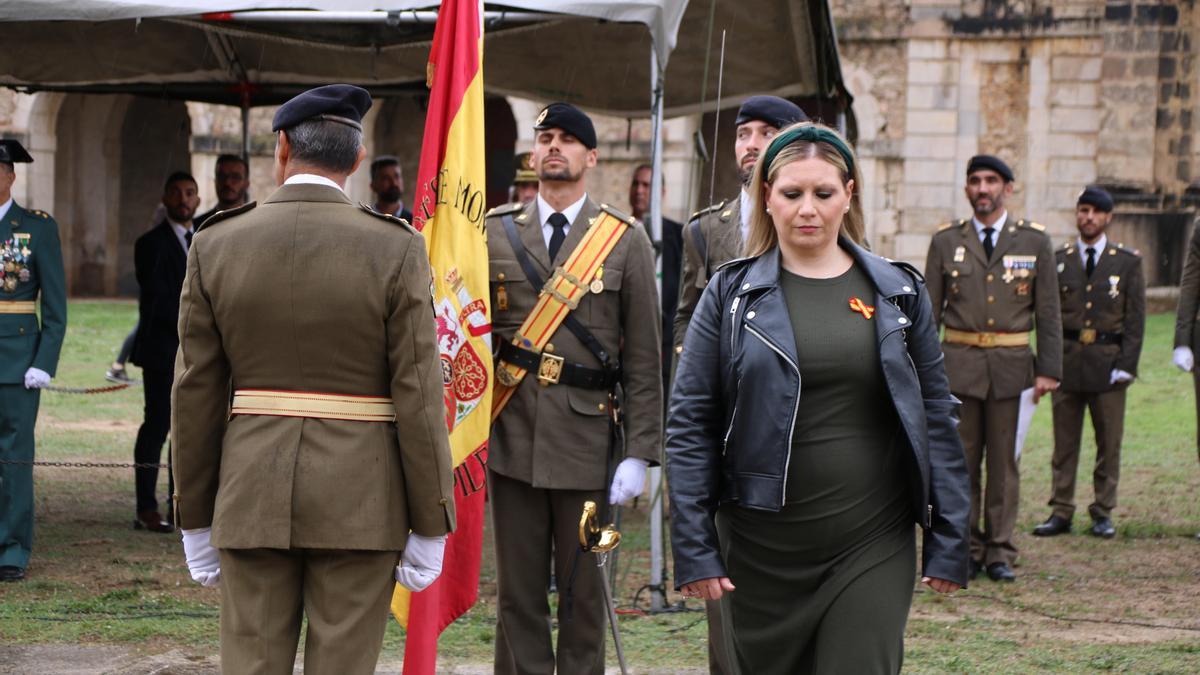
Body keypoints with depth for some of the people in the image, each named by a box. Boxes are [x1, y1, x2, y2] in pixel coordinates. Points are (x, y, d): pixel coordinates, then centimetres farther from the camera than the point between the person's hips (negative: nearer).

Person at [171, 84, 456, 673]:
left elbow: (196, 395, 2)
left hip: (254, 493, 2)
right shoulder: (395, 251, -8)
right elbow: (418, 397, -9)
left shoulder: (216, 246, -1)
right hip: (360, 501, -2)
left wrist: (196, 520, 10)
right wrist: (430, 528, -3)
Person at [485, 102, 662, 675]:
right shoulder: (494, 234, 7)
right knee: (518, 593, 5)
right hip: (512, 437, 1)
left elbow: (644, 357, 1)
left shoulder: (626, 241, 3)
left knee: (582, 592, 7)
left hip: (588, 437, -1)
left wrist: (640, 452, -6)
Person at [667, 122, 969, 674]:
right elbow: (689, 425, -1)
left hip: (873, 548, 0)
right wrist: (694, 549, -7)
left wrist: (948, 544, 2)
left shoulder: (898, 292, 4)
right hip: (761, 548, 0)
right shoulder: (732, 295, 1)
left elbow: (935, 419, 6)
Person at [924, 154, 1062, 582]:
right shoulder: (946, 241, 5)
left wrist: (1049, 370, -4)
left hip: (1010, 365, 0)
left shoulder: (1034, 241, 3)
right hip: (959, 363, 0)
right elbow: (929, 310, 6)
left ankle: (1000, 554, 11)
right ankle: (967, 551, 10)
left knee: (1004, 461, 4)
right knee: (960, 461, 2)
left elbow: (1048, 311, 3)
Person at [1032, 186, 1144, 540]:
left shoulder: (1128, 262, 4)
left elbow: (1135, 320, 1)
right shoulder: (1057, 260, 7)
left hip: (1108, 363, -1)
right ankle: (1061, 512, 8)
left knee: (1109, 442, 3)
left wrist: (1126, 365, -7)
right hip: (1067, 361, 1)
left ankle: (1103, 513, 12)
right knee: (1064, 441, 3)